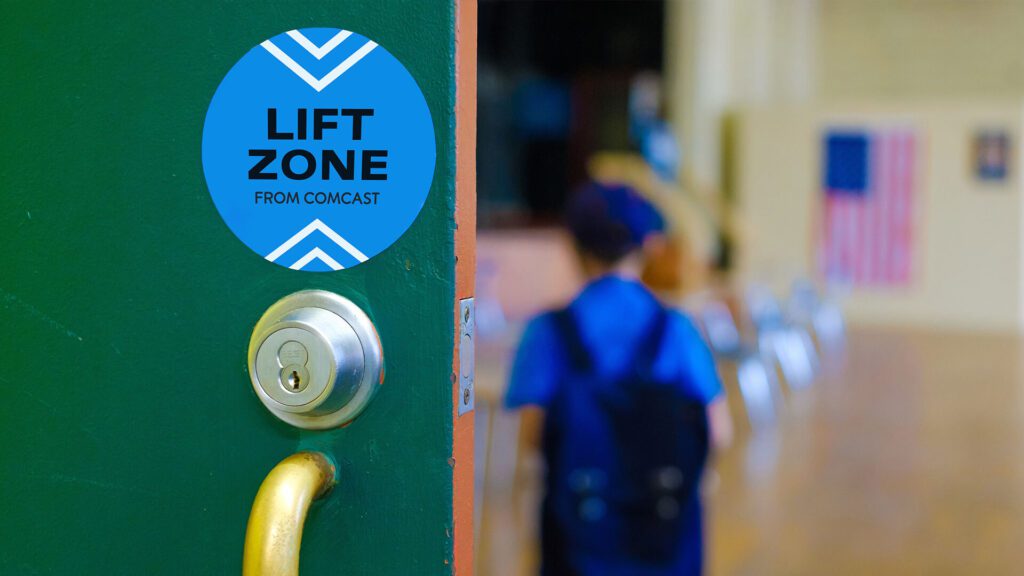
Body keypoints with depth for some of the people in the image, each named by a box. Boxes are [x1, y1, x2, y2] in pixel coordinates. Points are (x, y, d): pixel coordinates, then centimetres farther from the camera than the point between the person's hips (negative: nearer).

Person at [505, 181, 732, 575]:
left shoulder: (550, 332, -7)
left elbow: (531, 434, -13)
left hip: (581, 532, -1)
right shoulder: (675, 329, -4)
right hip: (666, 540, 1)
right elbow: (718, 433, -7)